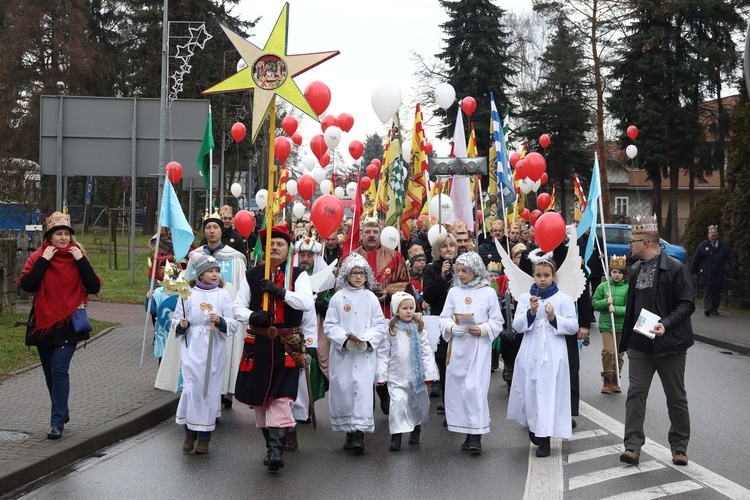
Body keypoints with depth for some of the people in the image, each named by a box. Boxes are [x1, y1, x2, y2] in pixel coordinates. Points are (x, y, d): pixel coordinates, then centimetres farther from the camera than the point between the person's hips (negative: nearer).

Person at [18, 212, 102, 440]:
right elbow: (26, 285, -15)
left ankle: (57, 422, -10)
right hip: (43, 322, 2)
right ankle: (62, 412, 33)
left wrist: (81, 260, -14)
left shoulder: (77, 257, 0)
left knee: (59, 369, -14)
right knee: (50, 373, 13)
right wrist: (43, 260, -17)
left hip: (68, 323, -2)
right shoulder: (38, 257, -1)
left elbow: (94, 288, -10)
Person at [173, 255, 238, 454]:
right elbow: (176, 320, 9)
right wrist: (181, 324, -13)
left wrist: (220, 321, -17)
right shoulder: (188, 294, 3)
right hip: (192, 349, -1)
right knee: (192, 388, -7)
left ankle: (204, 437, 12)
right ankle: (190, 433, 11)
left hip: (215, 350, 1)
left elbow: (233, 325, 2)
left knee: (210, 390, 2)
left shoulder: (223, 295, 4)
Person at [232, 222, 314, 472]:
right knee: (259, 395, 8)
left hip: (288, 344, -3)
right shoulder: (251, 275, 8)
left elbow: (308, 303, -12)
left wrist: (281, 292, -22)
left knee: (281, 396, -10)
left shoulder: (298, 275, 3)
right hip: (258, 343, 3)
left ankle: (276, 448, -12)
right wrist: (252, 316, -14)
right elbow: (238, 307, 6)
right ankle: (270, 442, 23)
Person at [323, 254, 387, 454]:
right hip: (342, 351, 1)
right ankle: (349, 432, 16)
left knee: (363, 388, -11)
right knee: (343, 388, 2)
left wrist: (366, 340, -13)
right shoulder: (338, 297, 2)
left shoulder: (371, 298, 4)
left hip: (365, 352, 0)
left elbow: (379, 325, 3)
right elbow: (329, 325, 0)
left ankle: (359, 434, -12)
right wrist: (346, 339, -15)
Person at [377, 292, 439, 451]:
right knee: (398, 401, -18)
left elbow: (426, 351, 2)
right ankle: (396, 436, -14)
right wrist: (381, 375, -4)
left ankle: (416, 429, 38)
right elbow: (383, 354, -1)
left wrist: (429, 373, -2)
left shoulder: (419, 329, 2)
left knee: (419, 404, 14)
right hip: (397, 376, -3)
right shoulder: (390, 330, -3)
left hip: (417, 376, 3)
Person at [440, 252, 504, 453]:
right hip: (457, 347, 4)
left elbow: (497, 321, 2)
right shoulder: (454, 292, 8)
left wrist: (483, 329, -15)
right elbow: (445, 319, 9)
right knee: (457, 388, 4)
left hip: (479, 347, -4)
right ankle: (469, 433, 16)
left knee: (475, 388, -12)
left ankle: (476, 435, -8)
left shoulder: (488, 293, 0)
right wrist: (452, 327, -11)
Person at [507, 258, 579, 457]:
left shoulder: (563, 299, 2)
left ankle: (544, 439, -3)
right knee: (530, 390, 7)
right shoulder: (525, 297, 6)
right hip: (530, 353, 2)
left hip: (553, 353, -2)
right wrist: (531, 312, -14)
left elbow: (573, 327, -1)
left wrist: (554, 318, -14)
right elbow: (517, 326, 1)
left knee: (549, 392, -6)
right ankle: (533, 426, 34)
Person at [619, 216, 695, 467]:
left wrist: (666, 324, -26)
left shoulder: (675, 268, -11)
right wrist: (627, 339, 16)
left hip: (669, 344, -5)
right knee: (636, 393, -2)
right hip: (640, 345, 5)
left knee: (676, 398, 7)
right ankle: (632, 446, -1)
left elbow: (687, 304, -13)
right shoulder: (636, 269, 9)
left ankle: (679, 448, 20)